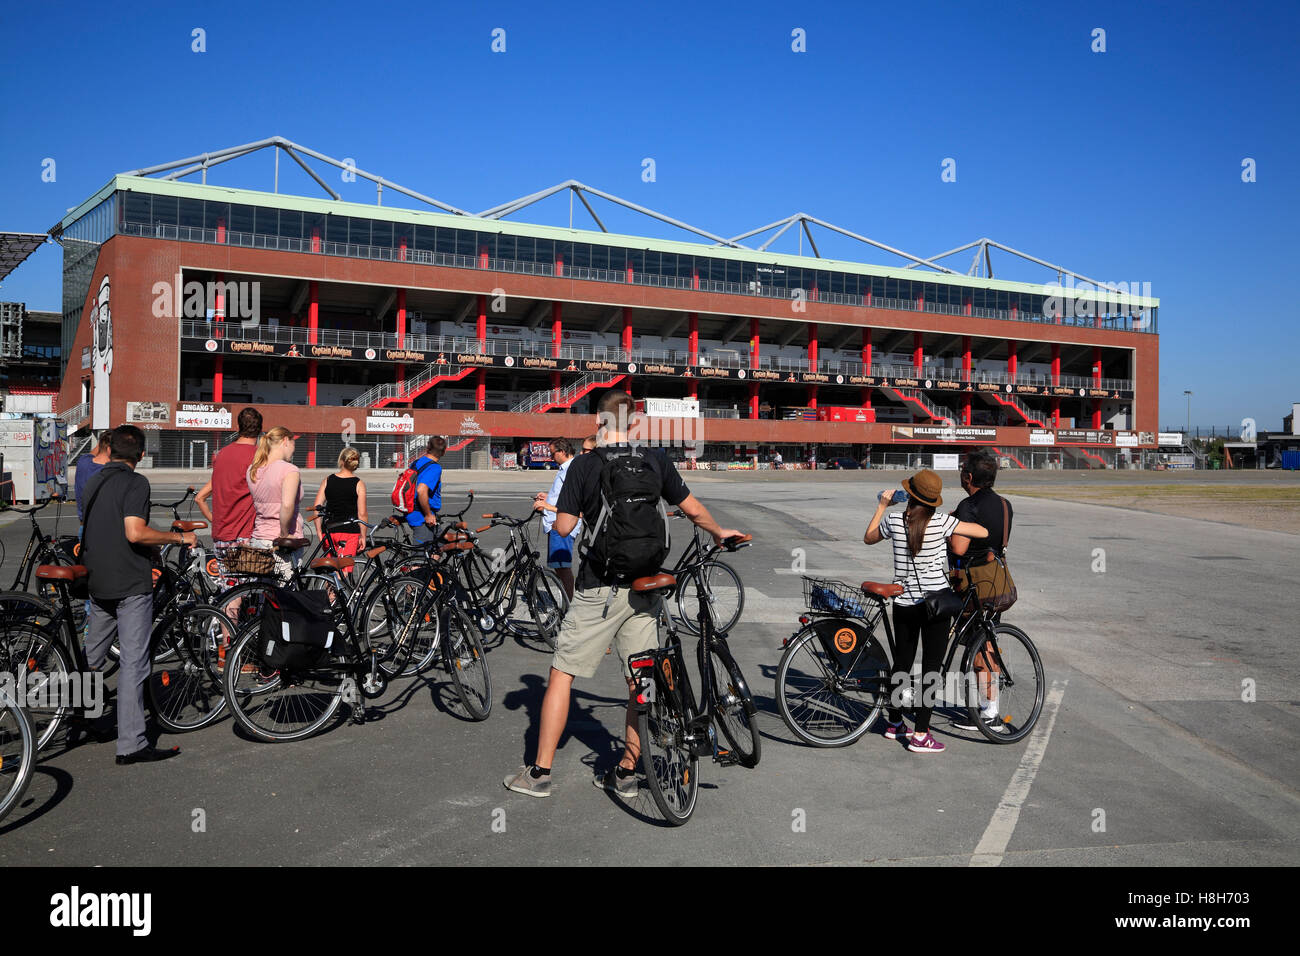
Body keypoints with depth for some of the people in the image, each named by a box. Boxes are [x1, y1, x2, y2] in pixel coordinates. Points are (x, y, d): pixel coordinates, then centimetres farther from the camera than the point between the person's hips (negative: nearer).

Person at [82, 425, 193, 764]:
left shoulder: (92, 483, 12)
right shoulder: (136, 482, -11)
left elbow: (86, 534, 20)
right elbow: (135, 533, -23)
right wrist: (179, 537, -11)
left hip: (97, 583, 7)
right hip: (131, 583, -7)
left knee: (91, 658, 22)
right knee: (133, 663, -5)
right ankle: (131, 745, -5)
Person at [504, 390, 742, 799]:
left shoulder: (585, 465, -7)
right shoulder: (656, 460, 2)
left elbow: (563, 527, -8)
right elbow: (693, 509, 9)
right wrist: (720, 533, 28)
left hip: (598, 588, -3)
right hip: (644, 588, 3)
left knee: (561, 675, 6)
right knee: (641, 682, 12)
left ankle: (540, 772, 9)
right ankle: (627, 772, 18)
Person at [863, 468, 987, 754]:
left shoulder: (894, 520, -5)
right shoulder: (941, 522, -10)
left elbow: (868, 538, 14)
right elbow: (983, 532, -4)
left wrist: (881, 507, 22)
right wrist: (958, 521, 15)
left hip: (903, 603, 3)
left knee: (902, 662, 17)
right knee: (931, 666, 2)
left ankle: (894, 724, 30)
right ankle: (920, 735, 2)